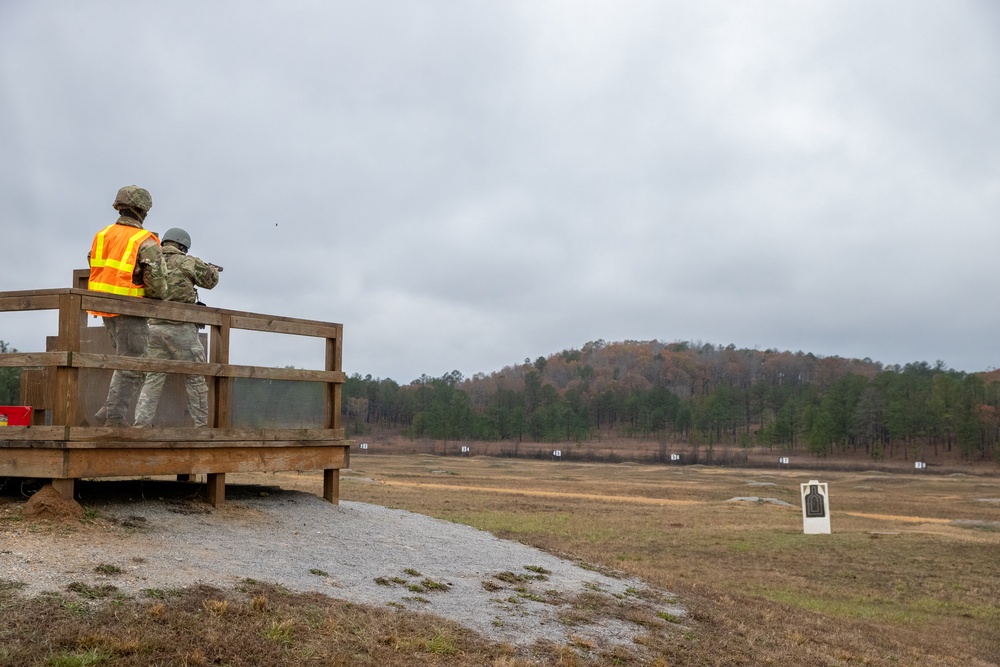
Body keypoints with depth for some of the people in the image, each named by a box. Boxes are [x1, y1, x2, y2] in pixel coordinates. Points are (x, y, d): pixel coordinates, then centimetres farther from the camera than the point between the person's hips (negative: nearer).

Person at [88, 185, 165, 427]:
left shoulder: (102, 235, 9)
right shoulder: (145, 242, -12)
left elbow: (95, 269, 11)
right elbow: (155, 281, -18)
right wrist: (159, 290, 4)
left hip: (105, 308, 7)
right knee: (131, 368, 2)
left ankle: (109, 411, 16)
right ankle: (114, 417, -1)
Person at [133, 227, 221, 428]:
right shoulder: (186, 262, -4)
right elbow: (210, 279, 4)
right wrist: (214, 270, 28)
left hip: (152, 325, 5)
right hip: (179, 327, -5)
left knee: (153, 377, 9)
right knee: (195, 377, 6)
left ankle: (142, 421, 3)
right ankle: (202, 423, 10)